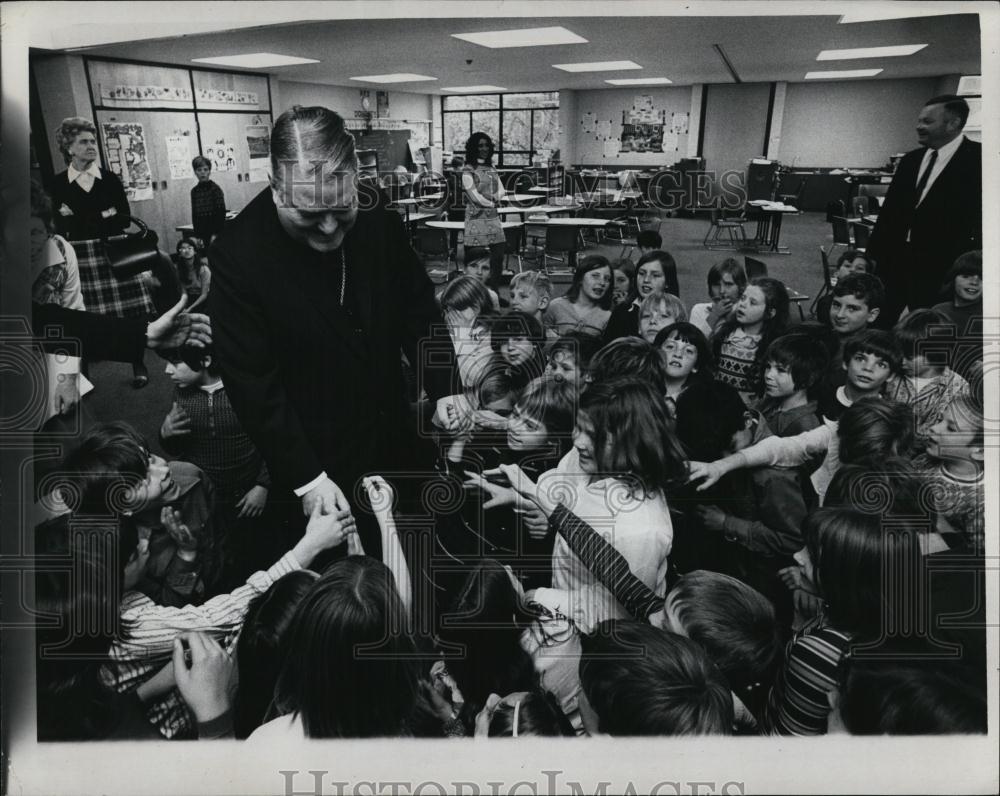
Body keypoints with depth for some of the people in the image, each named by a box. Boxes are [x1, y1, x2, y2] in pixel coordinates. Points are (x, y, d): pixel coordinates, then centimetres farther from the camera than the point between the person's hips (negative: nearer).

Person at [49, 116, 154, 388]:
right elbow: (60, 226, 0)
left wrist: (81, 220, -7)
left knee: (130, 313, -1)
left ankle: (138, 365, 11)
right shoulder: (58, 184, 3)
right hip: (80, 256, -1)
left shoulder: (110, 179, 7)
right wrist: (103, 218, -6)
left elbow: (125, 218, 1)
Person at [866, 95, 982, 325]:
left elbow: (975, 217, -12)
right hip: (895, 260, 5)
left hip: (940, 267, -5)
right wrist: (872, 254, 10)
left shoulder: (975, 160, -9)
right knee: (878, 323, 10)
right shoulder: (911, 160, 9)